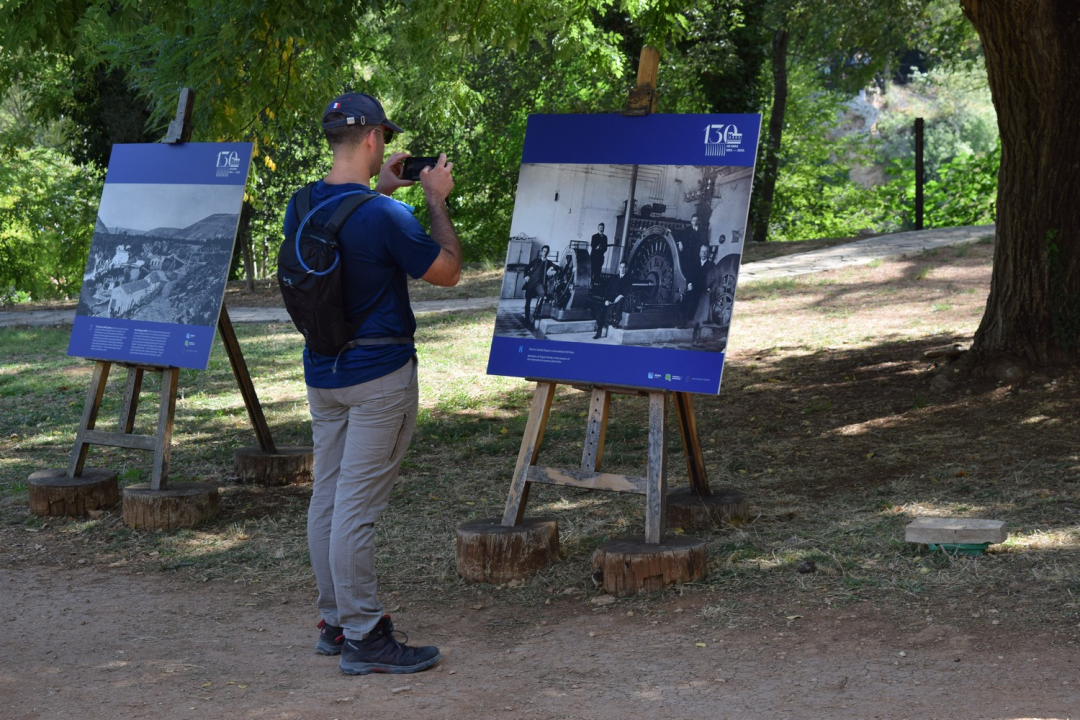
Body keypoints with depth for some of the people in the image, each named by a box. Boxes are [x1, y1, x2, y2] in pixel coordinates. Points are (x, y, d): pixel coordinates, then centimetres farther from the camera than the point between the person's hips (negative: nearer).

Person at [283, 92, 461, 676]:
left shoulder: (302, 207, 2)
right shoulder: (385, 216, -20)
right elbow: (447, 271, -8)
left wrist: (379, 190, 24)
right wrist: (437, 200, 2)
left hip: (322, 374, 8)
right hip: (379, 374, -8)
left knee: (327, 498, 13)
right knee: (357, 506, -6)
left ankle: (334, 622, 22)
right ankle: (363, 637, 0)